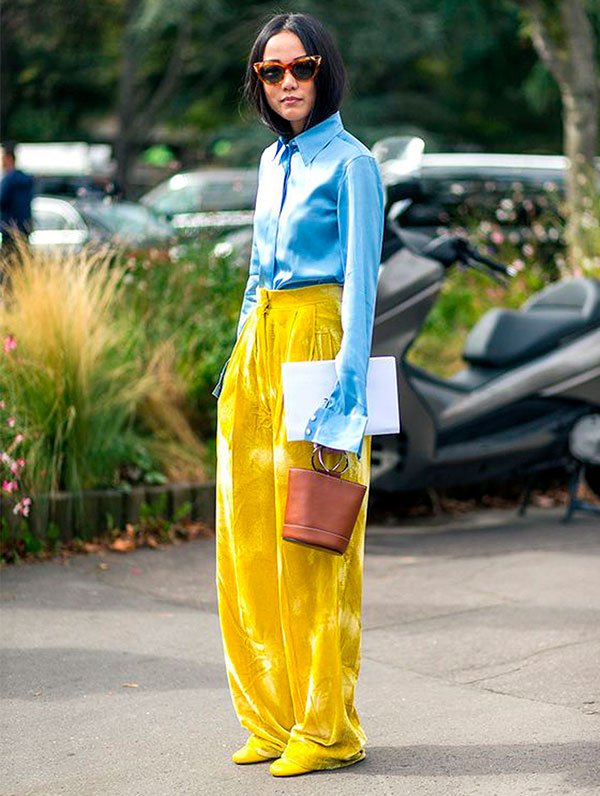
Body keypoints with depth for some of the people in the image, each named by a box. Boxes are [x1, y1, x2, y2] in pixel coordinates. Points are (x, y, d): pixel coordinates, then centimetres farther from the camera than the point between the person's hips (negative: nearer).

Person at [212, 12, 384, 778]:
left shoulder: (350, 163, -7)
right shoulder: (273, 160, 16)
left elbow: (361, 284, -12)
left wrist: (345, 397, -17)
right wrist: (239, 358, 17)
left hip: (316, 344, -8)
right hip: (258, 344, 8)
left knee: (310, 544, -5)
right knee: (249, 537, 7)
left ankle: (327, 728, 5)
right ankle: (273, 719, 17)